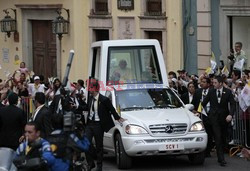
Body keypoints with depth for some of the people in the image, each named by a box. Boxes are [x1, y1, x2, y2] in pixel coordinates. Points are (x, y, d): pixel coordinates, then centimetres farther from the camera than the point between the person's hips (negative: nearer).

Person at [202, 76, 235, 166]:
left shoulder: (228, 92, -2)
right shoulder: (211, 91, 2)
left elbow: (232, 104, -6)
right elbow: (204, 102, 9)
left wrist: (230, 115, -20)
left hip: (224, 117, 1)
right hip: (214, 117, -1)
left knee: (223, 138, 8)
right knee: (218, 137, -11)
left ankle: (220, 156, 21)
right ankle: (221, 159, -14)